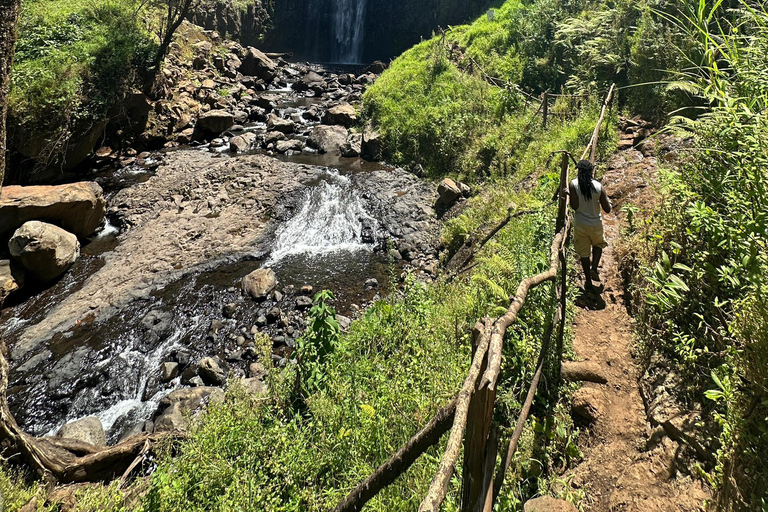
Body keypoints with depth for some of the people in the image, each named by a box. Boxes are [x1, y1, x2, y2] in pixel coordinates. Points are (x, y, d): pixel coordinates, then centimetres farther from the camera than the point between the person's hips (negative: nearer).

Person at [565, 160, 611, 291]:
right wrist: (605, 199, 13)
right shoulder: (598, 186, -9)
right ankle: (594, 269, 13)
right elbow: (607, 209, -6)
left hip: (580, 224, 0)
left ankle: (588, 282, 22)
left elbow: (575, 206, -17)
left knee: (583, 252, 14)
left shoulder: (573, 184, -13)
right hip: (596, 223, 0)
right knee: (598, 244, 30)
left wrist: (569, 195, -2)